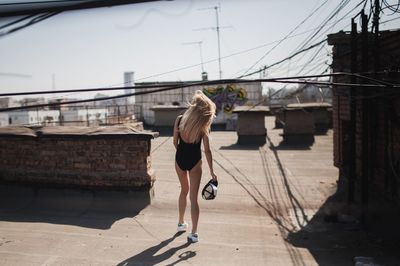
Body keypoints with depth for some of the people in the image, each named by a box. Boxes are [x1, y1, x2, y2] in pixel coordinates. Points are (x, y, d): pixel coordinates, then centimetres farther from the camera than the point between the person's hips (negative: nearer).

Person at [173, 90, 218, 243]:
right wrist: (212, 172, -6)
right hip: (195, 161, -3)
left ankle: (181, 223, 37)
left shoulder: (179, 120, -6)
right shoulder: (203, 126, -13)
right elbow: (207, 151, -12)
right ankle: (194, 233, 5)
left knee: (184, 190, 25)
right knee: (193, 197, 4)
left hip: (180, 159, 3)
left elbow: (175, 142, 1)